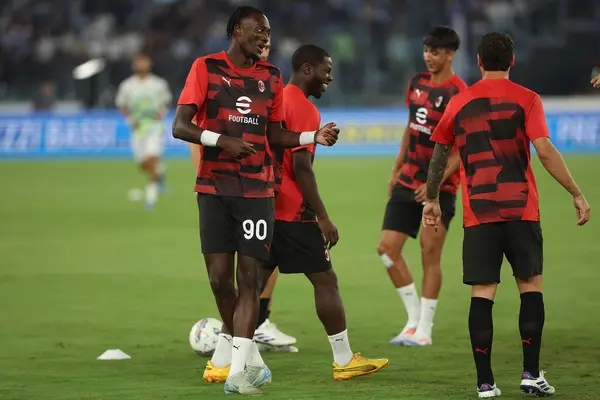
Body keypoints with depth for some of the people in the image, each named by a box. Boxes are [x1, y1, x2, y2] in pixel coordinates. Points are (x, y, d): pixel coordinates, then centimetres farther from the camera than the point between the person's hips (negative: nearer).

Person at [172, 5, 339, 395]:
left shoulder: (271, 76, 10)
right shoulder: (206, 68, -1)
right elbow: (180, 126, -5)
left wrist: (314, 137, 0)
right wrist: (222, 140, -20)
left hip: (258, 191, 2)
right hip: (215, 188, -2)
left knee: (250, 277, -8)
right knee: (220, 278, -1)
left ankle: (239, 368, -10)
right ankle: (236, 344, 24)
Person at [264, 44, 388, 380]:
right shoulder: (303, 109, -12)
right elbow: (301, 166, -19)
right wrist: (323, 217, -16)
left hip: (264, 209, 8)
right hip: (293, 213, -8)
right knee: (325, 281, 1)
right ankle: (344, 361, 5)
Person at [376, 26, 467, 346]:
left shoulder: (459, 94, -12)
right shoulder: (417, 83, 9)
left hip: (439, 187, -7)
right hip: (408, 180, 7)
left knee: (430, 252, -6)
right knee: (387, 247, 0)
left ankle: (424, 329, 2)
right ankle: (414, 317, 12)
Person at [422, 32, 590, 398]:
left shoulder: (459, 103, 8)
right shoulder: (525, 99, -1)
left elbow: (439, 155, 15)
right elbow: (544, 150, -11)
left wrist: (432, 199, 29)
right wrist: (577, 194, -6)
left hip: (478, 213, 2)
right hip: (521, 210, -2)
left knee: (482, 295, 1)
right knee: (531, 286, 10)